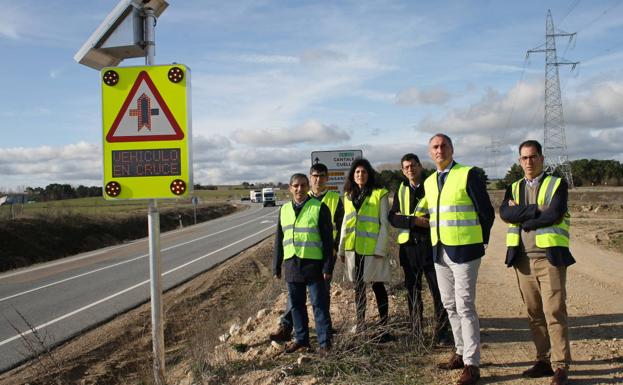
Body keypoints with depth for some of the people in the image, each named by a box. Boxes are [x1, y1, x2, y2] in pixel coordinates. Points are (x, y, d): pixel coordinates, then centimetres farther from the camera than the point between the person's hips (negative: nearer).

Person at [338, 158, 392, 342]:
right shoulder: (349, 195, 12)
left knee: (378, 286, 0)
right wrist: (341, 248, 12)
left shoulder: (379, 194, -5)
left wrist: (380, 248, -13)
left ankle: (384, 327, 7)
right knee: (358, 286, 13)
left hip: (372, 248, -5)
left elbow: (384, 223, -7)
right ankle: (360, 324, 24)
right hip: (353, 249, 5)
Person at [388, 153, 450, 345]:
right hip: (408, 246, 4)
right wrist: (414, 220, -14)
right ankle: (416, 331, 20)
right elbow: (393, 217, 2)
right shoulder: (400, 191, 12)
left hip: (429, 245, -3)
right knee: (412, 291, 10)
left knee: (438, 290, -4)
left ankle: (441, 332, 4)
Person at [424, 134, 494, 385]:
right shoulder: (429, 182, 12)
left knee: (465, 306, -6)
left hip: (463, 250, -7)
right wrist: (437, 240, 13)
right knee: (449, 305, 14)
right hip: (439, 251, 7)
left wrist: (481, 241, 1)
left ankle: (471, 364, 2)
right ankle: (461, 353, 28)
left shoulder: (468, 175, -8)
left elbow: (486, 212, -6)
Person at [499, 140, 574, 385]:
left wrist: (522, 216, -5)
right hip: (523, 259, 4)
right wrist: (536, 210, -13)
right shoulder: (514, 188, 15)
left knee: (554, 312, -7)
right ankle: (544, 360, 18)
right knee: (534, 313, 9)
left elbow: (554, 214, -13)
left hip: (550, 257, -4)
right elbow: (505, 213, -5)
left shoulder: (557, 184, 4)